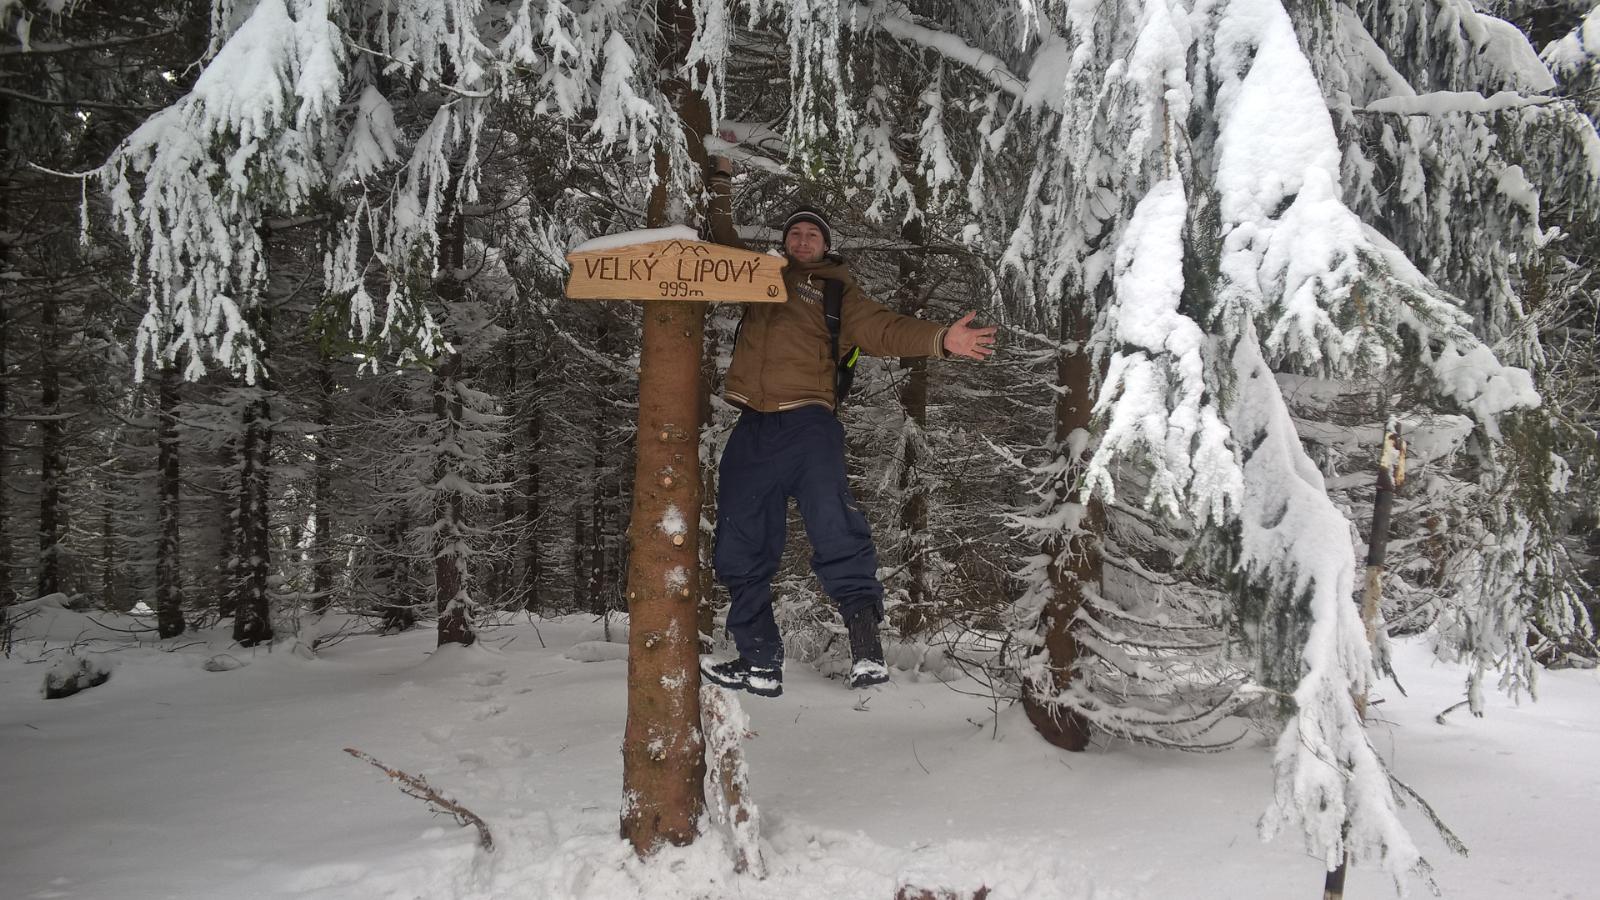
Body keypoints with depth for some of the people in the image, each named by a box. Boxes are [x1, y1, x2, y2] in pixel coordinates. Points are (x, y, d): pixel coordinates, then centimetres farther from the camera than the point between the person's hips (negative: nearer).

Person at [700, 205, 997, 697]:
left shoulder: (836, 292, 15)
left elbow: (883, 328, 1)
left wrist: (940, 339, -14)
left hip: (806, 422, -4)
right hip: (752, 429, 4)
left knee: (835, 528, -22)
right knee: (741, 547, 2)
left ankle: (865, 642, -24)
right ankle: (760, 661, 8)